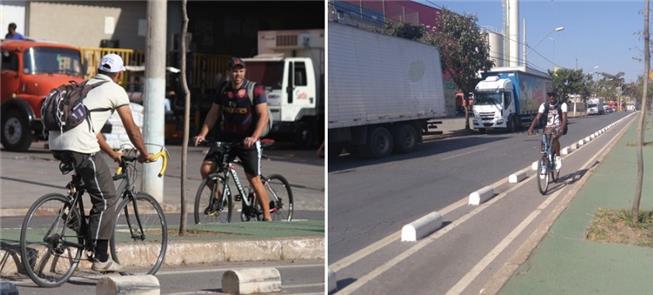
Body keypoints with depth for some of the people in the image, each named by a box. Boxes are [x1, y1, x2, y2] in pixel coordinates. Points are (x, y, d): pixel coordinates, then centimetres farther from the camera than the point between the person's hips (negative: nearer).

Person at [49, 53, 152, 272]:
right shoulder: (115, 90, 6)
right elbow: (131, 128, 8)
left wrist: (111, 153, 42)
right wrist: (144, 154, 23)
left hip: (56, 144, 8)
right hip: (79, 147, -8)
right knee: (107, 198, 0)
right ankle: (101, 259, -2)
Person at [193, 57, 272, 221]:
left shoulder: (255, 89, -9)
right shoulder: (223, 89, 4)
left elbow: (263, 115, -15)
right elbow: (213, 114, 7)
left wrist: (254, 137, -29)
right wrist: (203, 134, -6)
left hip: (247, 140, -4)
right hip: (225, 137, 4)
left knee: (254, 179, -5)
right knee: (206, 168, -9)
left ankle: (267, 216, 7)